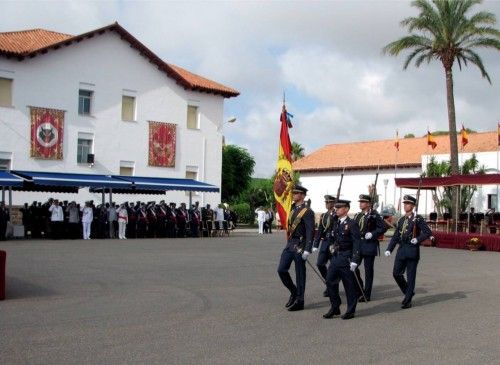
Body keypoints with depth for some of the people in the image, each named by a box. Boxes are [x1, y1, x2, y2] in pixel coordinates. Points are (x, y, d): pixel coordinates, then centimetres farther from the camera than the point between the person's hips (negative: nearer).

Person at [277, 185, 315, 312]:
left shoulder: (307, 211, -12)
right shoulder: (293, 209, 12)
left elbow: (310, 232, -16)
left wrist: (307, 250, -20)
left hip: (299, 245, -7)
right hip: (289, 244, 7)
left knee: (299, 274, 2)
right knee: (281, 270, 4)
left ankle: (299, 301, 13)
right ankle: (294, 292, 23)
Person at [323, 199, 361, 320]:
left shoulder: (352, 224, -11)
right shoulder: (336, 223, 11)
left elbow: (356, 243, -15)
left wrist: (354, 261, -18)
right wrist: (332, 246, 8)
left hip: (346, 257, -7)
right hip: (335, 257, 7)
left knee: (349, 285, 3)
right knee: (330, 281, 5)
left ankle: (351, 311, 15)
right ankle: (335, 308, 18)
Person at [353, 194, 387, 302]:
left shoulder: (374, 215, -6)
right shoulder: (357, 216, 12)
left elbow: (383, 228, -7)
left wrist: (372, 234, -17)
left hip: (369, 245, -6)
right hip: (357, 244, 6)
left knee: (368, 270, 1)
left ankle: (366, 295, 8)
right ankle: (359, 290, 20)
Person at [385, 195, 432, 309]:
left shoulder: (418, 219, -5)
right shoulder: (401, 220, 13)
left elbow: (428, 232, -10)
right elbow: (395, 236, 13)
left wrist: (417, 240, -16)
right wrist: (389, 249, 5)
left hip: (412, 251, -6)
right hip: (401, 250, 6)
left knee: (410, 276, 0)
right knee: (396, 273, 5)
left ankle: (407, 301, 7)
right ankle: (409, 292, 26)